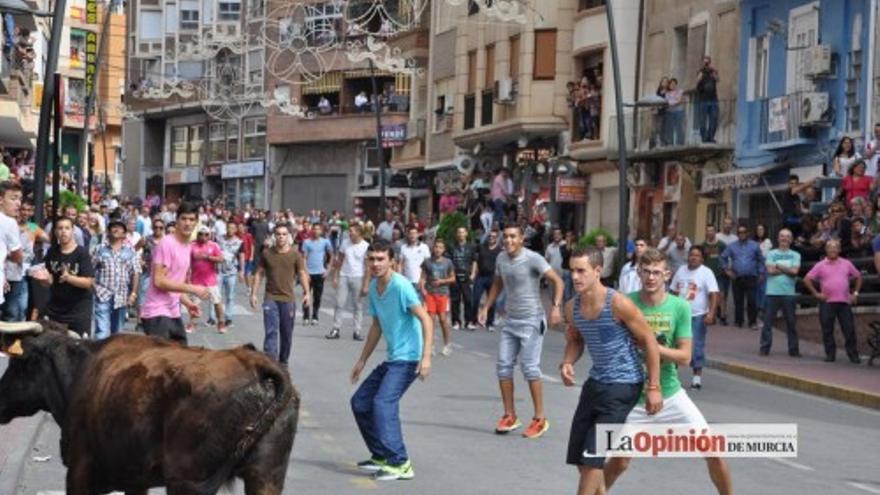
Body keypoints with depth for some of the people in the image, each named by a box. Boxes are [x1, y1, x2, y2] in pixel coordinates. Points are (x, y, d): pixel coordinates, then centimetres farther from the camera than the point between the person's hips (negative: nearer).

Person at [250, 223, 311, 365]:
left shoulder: (295, 255, -1)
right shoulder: (267, 254, 1)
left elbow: (302, 274, 2)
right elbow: (259, 274, 7)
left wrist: (306, 293, -8)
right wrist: (253, 293, 2)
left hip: (288, 299, 1)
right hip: (270, 298, -1)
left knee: (287, 334, 10)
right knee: (271, 332, -10)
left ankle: (283, 361, 26)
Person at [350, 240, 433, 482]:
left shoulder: (401, 286, -16)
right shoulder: (374, 287, 10)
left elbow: (426, 320, -20)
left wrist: (426, 357, -28)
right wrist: (362, 360, 25)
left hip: (408, 358, -9)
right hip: (391, 359, 9)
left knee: (383, 403, -22)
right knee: (360, 402, 11)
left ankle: (400, 464, -19)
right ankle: (381, 456, 23)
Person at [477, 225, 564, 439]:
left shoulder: (533, 259, -14)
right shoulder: (501, 258, 6)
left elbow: (557, 281, -15)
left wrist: (556, 306, -27)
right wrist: (486, 307, 17)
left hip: (531, 321, -7)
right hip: (510, 320, 7)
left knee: (530, 368, -10)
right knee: (503, 366, 4)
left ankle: (540, 419, -1)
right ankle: (510, 416, 14)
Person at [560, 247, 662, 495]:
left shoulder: (618, 304, -21)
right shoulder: (572, 307, -3)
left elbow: (649, 341, -14)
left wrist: (653, 388, -14)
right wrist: (567, 363, -6)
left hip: (623, 384, -7)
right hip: (596, 382, 7)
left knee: (592, 456, -11)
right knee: (578, 454, 10)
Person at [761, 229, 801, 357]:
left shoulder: (795, 255, 11)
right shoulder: (771, 254, 10)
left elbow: (795, 271, -6)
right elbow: (770, 270, -5)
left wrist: (778, 266, -3)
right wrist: (787, 270, -4)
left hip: (789, 293, 0)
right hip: (772, 292, 0)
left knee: (791, 322, 4)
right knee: (768, 321, -2)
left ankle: (793, 350, 10)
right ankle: (765, 348, 1)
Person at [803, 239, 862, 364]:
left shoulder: (846, 264, 10)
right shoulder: (820, 265, 5)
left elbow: (858, 277, 20)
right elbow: (807, 279, 3)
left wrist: (855, 293, 11)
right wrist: (815, 293, -2)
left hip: (844, 302, 1)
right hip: (827, 302, -1)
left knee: (849, 329, -2)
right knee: (827, 330, 1)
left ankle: (853, 355, 4)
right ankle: (830, 354, 10)